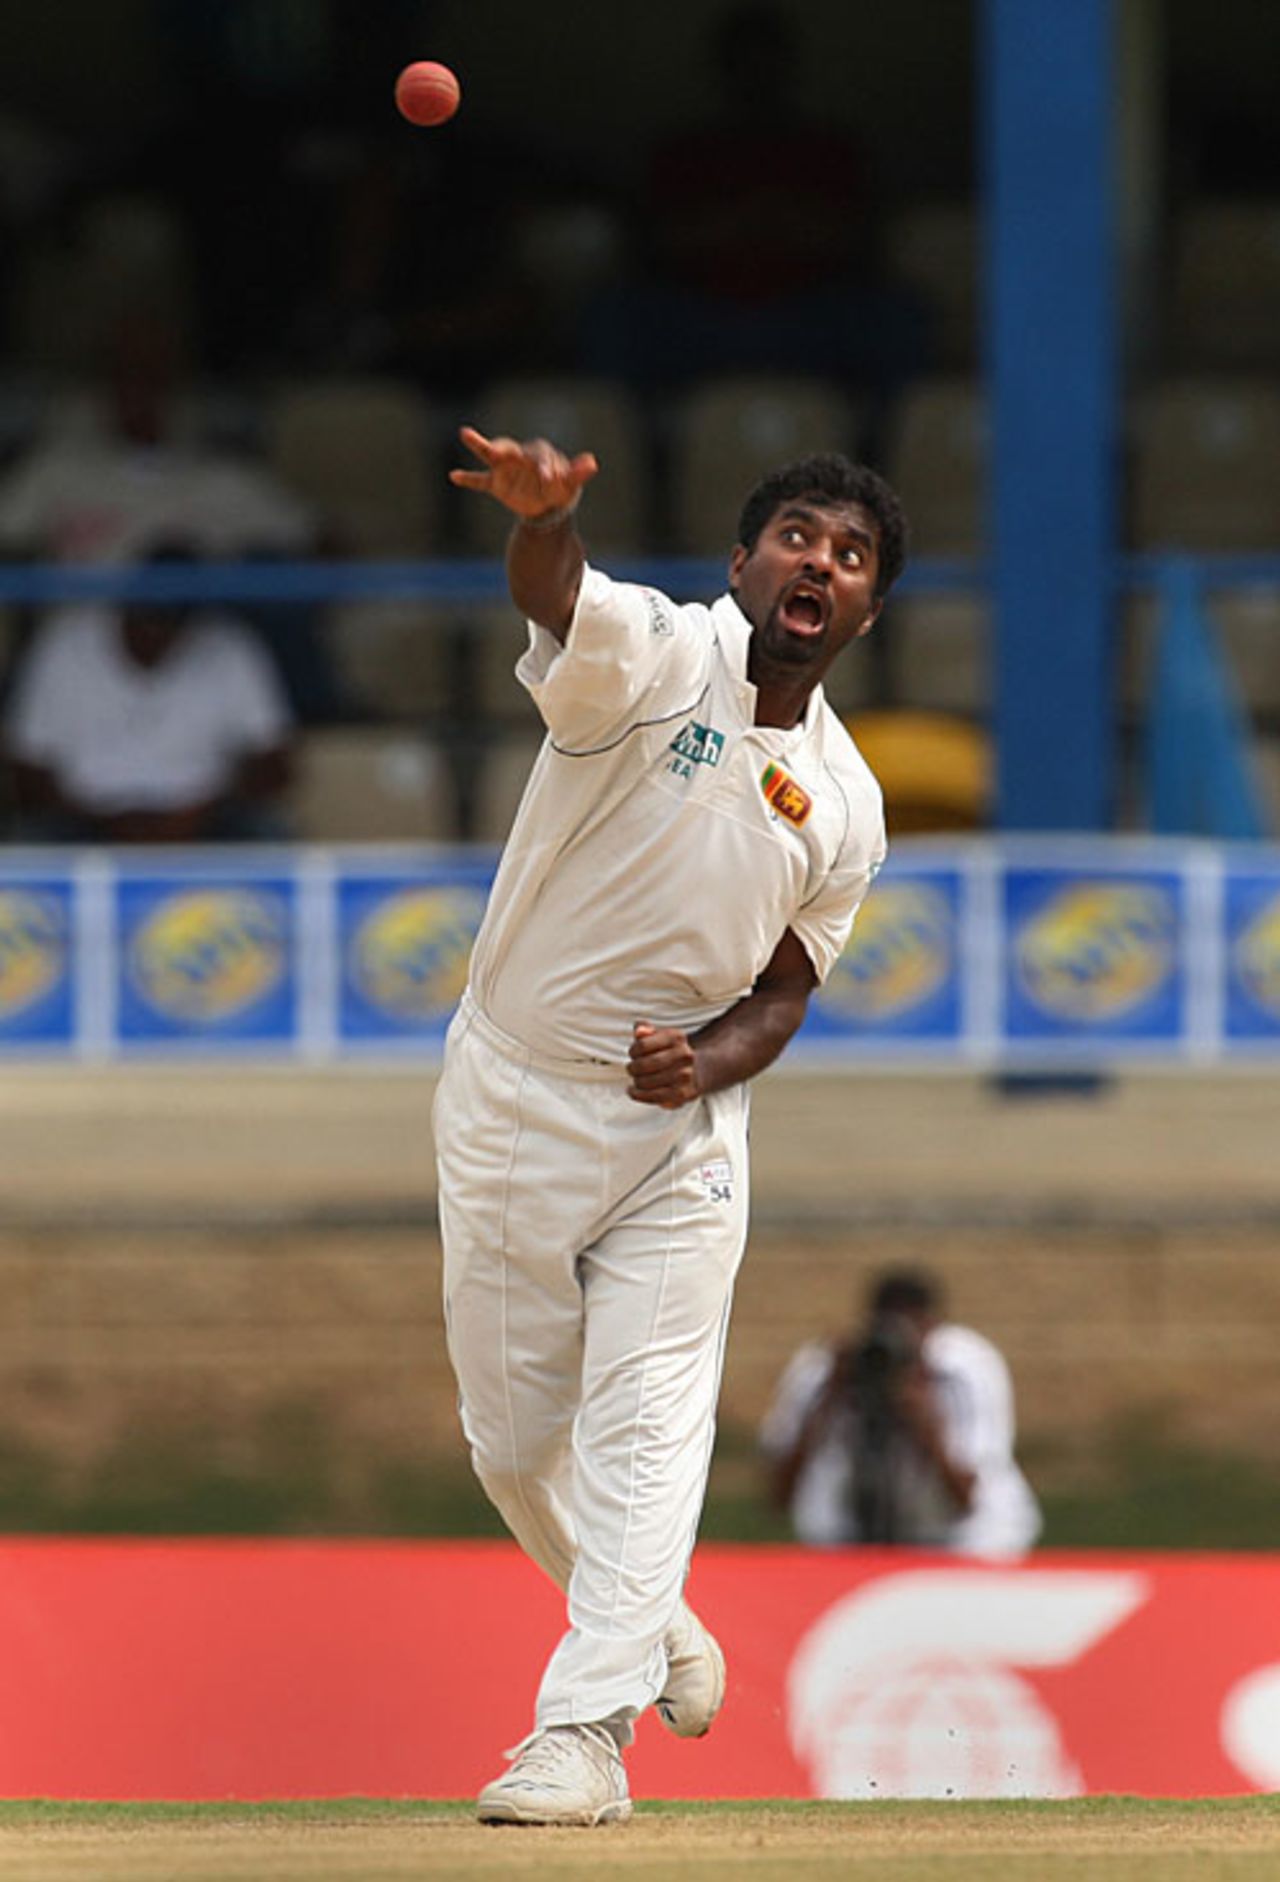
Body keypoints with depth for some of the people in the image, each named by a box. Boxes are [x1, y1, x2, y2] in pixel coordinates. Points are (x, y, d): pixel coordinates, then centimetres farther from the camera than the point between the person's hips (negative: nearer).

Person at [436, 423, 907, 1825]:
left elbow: (785, 986, 8)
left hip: (680, 1129, 2)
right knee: (512, 1434, 8)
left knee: (645, 1422, -9)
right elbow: (559, 601, -36)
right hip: (509, 1103, -2)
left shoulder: (845, 806, 1)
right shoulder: (656, 655, -13)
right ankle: (648, 1622, 34)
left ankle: (587, 1728, -9)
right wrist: (542, 516, -61)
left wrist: (712, 1062, -16)